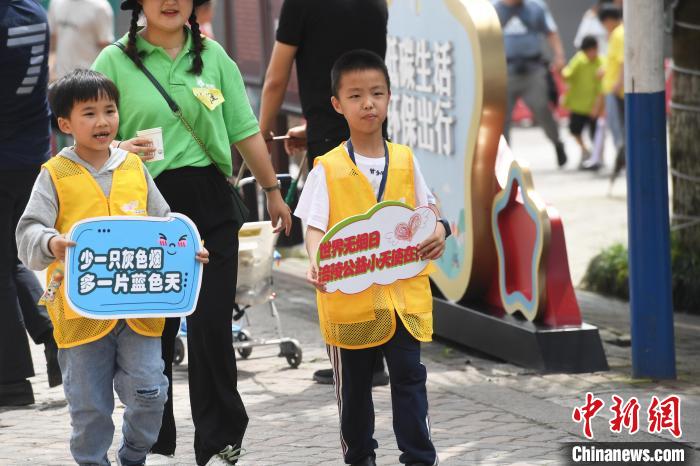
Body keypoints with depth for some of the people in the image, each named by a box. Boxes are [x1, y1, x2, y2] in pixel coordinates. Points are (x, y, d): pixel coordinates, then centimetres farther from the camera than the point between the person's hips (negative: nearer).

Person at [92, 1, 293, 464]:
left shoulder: (213, 56, 9)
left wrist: (273, 190, 16)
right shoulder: (116, 61, 0)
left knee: (213, 323, -2)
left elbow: (245, 130, 14)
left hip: (210, 202, 2)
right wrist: (120, 148, -21)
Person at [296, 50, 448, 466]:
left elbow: (426, 212, 12)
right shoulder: (328, 168, -4)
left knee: (409, 376, 0)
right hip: (350, 296, -1)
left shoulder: (405, 161, 4)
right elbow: (315, 227, -10)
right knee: (354, 384, 11)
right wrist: (317, 261, -30)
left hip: (404, 291, 1)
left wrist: (438, 232, -10)